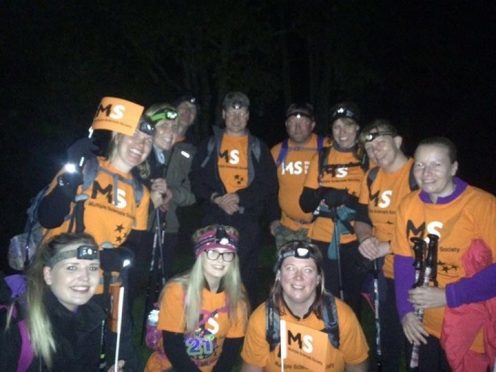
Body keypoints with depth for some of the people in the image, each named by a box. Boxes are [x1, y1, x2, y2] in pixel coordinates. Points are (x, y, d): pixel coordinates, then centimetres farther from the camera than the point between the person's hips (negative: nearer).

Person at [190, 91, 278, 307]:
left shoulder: (258, 147, 9)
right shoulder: (209, 144, 11)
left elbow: (269, 184, 1)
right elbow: (196, 179, 4)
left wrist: (240, 197, -13)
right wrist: (215, 198, -14)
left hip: (247, 219, 0)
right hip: (214, 218, 1)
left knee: (245, 275, 4)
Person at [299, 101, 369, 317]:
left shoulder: (368, 159, 3)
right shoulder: (321, 159, 6)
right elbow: (305, 203, 2)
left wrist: (349, 200, -19)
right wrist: (323, 195, -19)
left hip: (356, 241, 0)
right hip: (323, 241, 1)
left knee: (352, 299, 11)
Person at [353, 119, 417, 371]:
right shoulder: (372, 176, 5)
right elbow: (362, 218, 10)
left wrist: (388, 246, -23)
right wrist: (366, 239, -11)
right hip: (386, 270, 6)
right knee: (388, 336, 22)